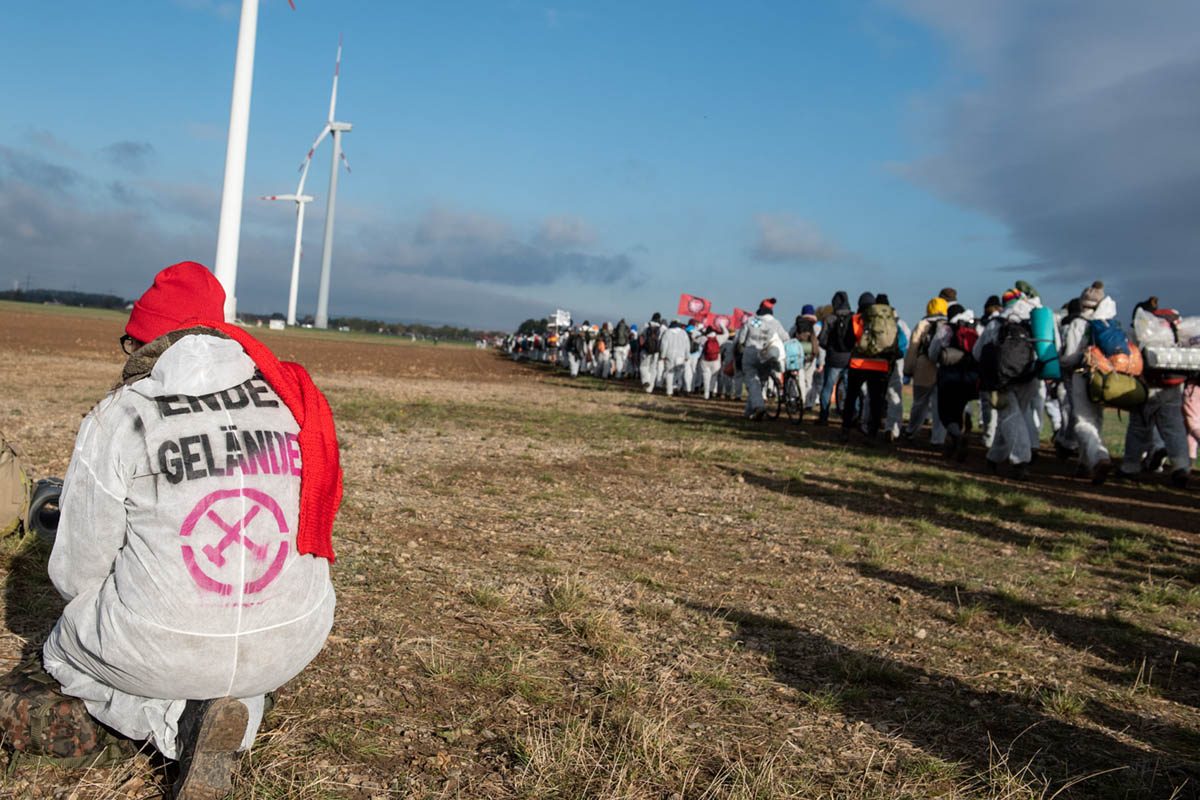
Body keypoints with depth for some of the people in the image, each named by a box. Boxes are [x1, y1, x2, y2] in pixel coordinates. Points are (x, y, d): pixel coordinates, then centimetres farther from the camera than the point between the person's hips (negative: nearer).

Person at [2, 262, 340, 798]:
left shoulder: (118, 419, -10)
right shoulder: (291, 403, -1)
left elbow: (77, 574, -4)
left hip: (163, 650, -2)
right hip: (292, 644, 3)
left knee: (63, 654, 31)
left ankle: (179, 725, 4)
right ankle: (235, 710, 4)